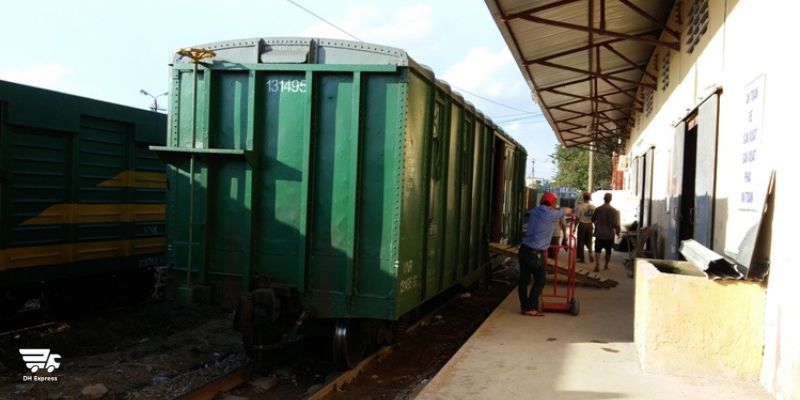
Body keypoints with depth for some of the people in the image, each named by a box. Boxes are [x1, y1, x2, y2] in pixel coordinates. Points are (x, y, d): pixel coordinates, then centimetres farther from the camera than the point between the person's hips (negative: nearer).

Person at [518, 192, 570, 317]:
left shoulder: (534, 211, 8)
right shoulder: (551, 214, -8)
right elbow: (568, 210, 10)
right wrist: (559, 210, 32)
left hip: (524, 249, 7)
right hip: (535, 253, -7)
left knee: (524, 279, 11)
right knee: (540, 281, 4)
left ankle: (524, 306, 18)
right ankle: (530, 308, 5)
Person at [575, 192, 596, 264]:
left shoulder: (580, 207, -13)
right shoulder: (593, 207, -2)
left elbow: (577, 218, -12)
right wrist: (594, 226, 19)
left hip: (582, 225, -3)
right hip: (590, 225, 3)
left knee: (581, 242, 7)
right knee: (588, 241, 19)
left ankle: (582, 258, 10)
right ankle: (590, 252, -3)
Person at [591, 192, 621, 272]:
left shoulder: (598, 209, -3)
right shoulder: (613, 210, -12)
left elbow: (593, 219, 9)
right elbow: (615, 224, -16)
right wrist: (617, 232, 0)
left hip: (599, 234, 1)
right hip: (609, 234, -1)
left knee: (597, 250, 1)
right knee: (608, 251, 16)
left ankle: (597, 265, -16)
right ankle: (606, 265, 28)